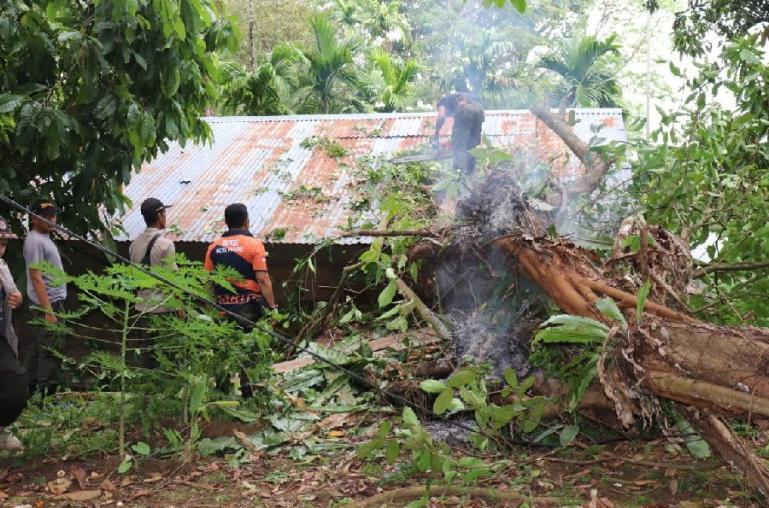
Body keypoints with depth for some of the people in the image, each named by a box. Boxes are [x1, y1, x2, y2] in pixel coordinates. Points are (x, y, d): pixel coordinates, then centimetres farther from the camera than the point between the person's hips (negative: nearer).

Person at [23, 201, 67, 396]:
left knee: (36, 346, 15)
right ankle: (48, 392, -2)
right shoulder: (35, 241, -16)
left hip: (53, 300, 10)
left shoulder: (44, 238, 15)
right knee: (49, 350, -6)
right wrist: (48, 311, -24)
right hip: (48, 302, -10)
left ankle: (29, 387, 23)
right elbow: (36, 278, -21)